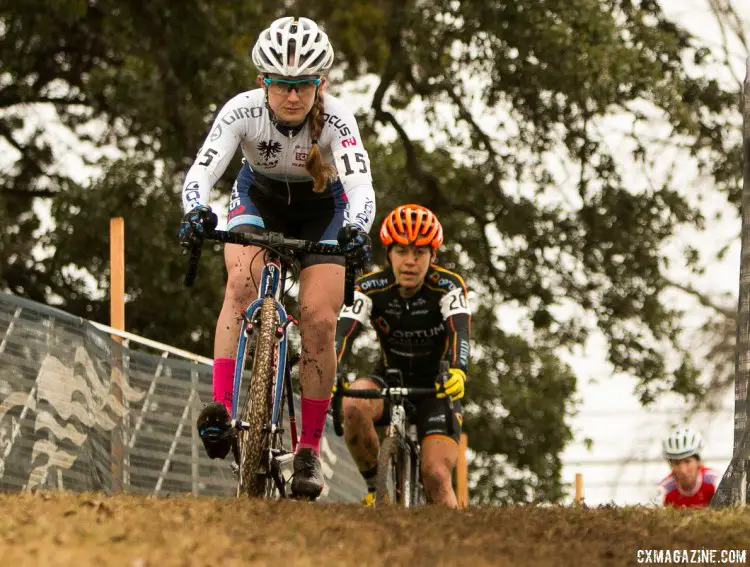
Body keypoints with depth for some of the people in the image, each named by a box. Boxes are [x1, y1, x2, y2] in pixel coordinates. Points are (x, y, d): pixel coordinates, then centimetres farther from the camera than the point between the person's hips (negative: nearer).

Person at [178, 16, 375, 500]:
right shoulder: (242, 111, -29)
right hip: (258, 196, 0)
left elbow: (361, 187, -40)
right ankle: (221, 409, -36)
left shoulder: (335, 119, -31)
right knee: (242, 282, -30)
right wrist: (196, 212, -58)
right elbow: (201, 172, -37)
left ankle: (310, 451, -1)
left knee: (320, 323, -14)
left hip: (321, 207, 0)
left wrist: (356, 230, -61)